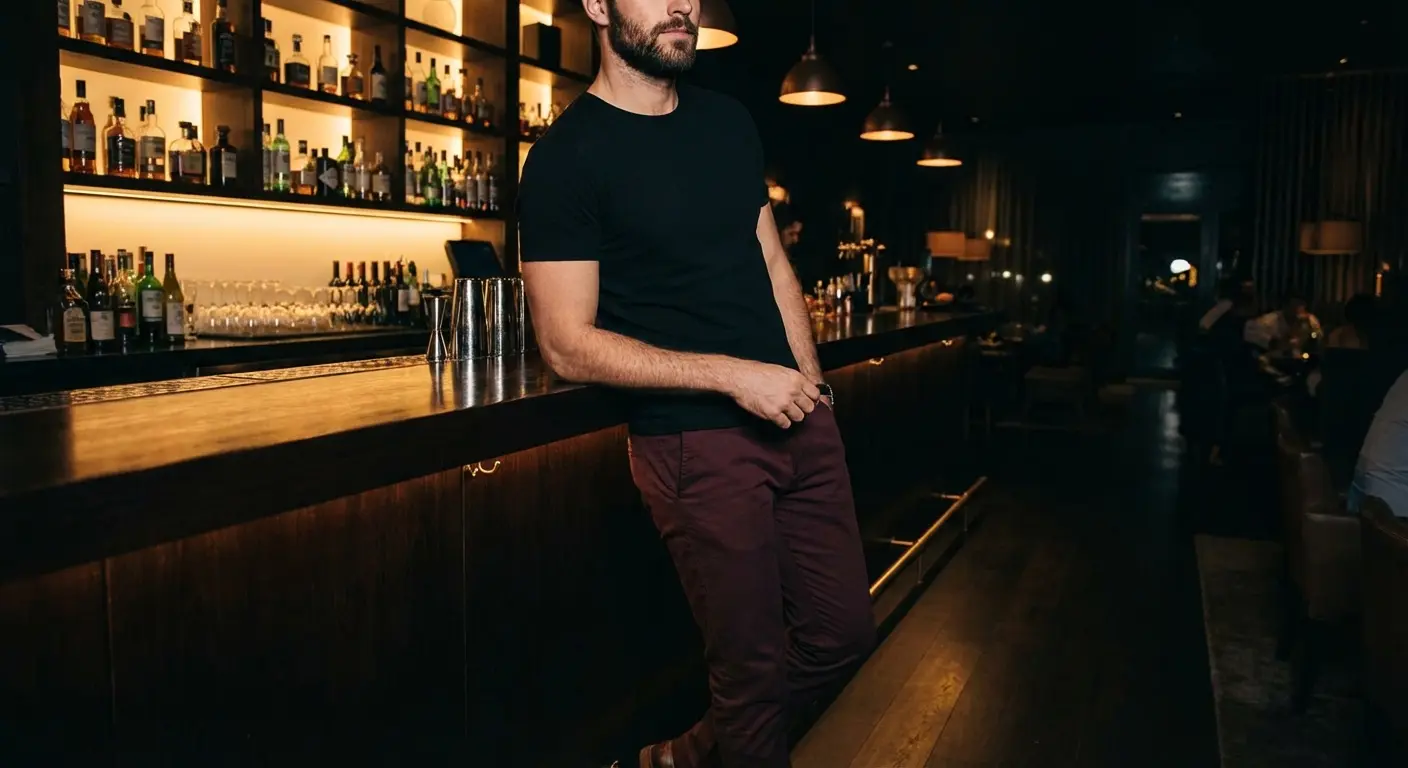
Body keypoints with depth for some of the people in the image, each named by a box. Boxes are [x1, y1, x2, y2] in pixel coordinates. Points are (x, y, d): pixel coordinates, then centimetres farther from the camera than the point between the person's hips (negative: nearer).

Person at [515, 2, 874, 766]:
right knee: (754, 666, 4)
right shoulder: (565, 158, -9)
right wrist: (733, 376, -17)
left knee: (842, 634, 14)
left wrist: (810, 385, 5)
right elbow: (567, 344, -13)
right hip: (696, 442, -7)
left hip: (798, 420, 7)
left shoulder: (728, 121, 11)